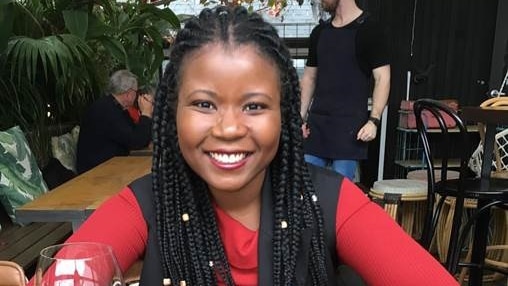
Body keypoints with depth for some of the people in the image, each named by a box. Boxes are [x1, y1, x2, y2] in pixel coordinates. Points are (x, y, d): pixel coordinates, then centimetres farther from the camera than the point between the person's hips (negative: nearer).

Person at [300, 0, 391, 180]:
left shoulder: (368, 31, -5)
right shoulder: (319, 32, 13)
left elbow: (382, 78, -8)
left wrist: (374, 121, -17)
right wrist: (301, 116, 10)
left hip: (349, 126, -6)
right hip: (317, 122, 6)